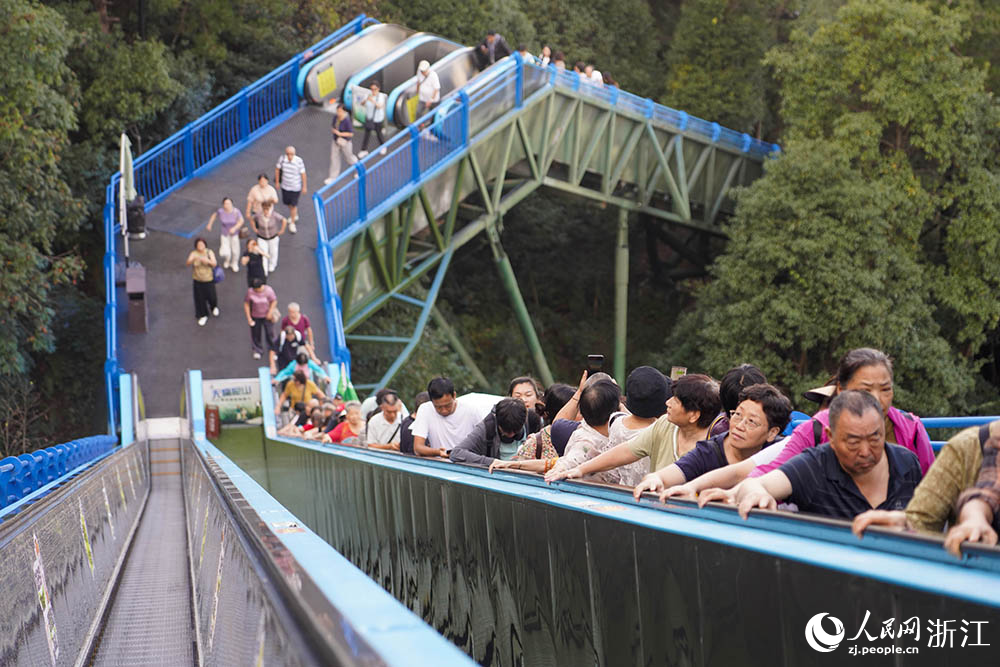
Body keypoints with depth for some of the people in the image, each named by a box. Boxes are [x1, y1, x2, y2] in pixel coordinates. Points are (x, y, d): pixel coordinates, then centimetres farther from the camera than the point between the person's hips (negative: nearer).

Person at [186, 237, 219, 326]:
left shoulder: (209, 252, -11)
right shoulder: (193, 253, -14)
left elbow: (214, 263, -19)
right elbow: (187, 263, -28)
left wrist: (207, 260, -39)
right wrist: (192, 259, -51)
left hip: (209, 279, 0)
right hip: (198, 280, 0)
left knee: (211, 296, 12)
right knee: (200, 298, 7)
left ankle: (214, 307, 48)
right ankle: (203, 316, 27)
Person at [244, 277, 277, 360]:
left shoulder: (268, 290, -17)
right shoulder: (250, 292, -17)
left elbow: (274, 301, -6)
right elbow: (246, 304, -8)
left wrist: (270, 312, -14)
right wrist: (249, 317, -8)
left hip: (267, 316, -1)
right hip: (255, 317, 1)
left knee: (269, 332, 5)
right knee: (256, 334, 11)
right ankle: (257, 351, 34)